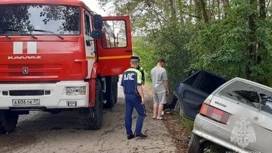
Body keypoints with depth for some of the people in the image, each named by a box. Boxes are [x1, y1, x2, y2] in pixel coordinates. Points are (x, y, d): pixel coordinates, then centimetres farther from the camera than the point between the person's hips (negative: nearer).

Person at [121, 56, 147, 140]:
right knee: (141, 113, 4)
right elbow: (138, 86, -18)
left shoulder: (125, 73, 9)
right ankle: (137, 132, -5)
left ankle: (129, 133, 11)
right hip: (135, 96, -6)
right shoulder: (137, 73, -11)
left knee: (128, 115, 8)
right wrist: (142, 97, -17)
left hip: (127, 96, 6)